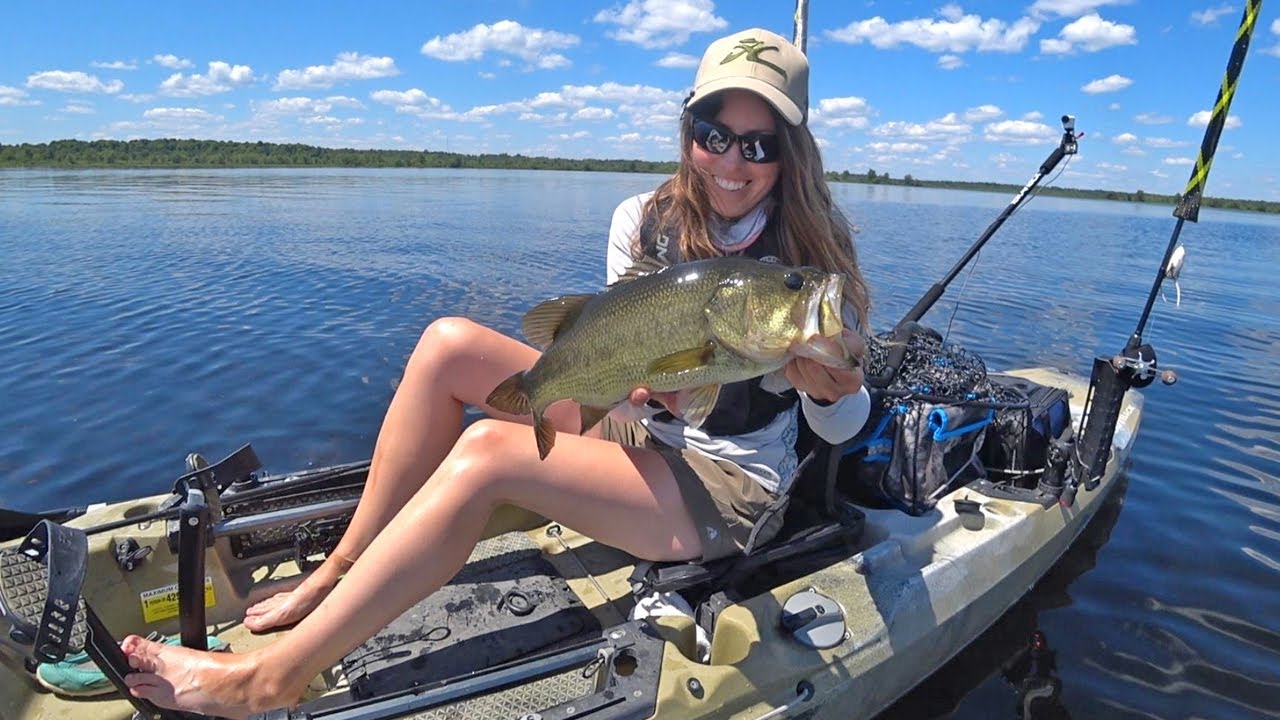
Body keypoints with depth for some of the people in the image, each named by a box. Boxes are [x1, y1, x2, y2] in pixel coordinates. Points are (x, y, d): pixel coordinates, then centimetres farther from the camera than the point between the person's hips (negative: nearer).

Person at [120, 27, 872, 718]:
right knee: (450, 343, -13)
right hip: (635, 429, 5)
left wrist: (832, 390, -31)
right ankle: (341, 573, -3)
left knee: (487, 449, -29)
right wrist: (641, 380, -28)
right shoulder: (646, 220, -1)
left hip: (733, 486, -5)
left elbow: (842, 427, -8)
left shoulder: (811, 248, -10)